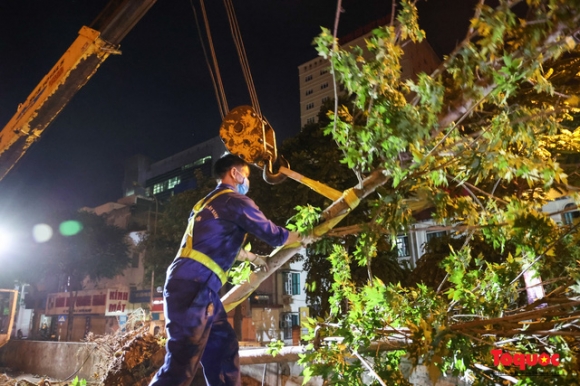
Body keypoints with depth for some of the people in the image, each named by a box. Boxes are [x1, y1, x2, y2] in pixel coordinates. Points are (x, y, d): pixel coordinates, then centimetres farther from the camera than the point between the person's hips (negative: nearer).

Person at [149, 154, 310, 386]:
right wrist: (302, 238, 21)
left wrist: (253, 258, 49)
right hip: (194, 285, -10)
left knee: (224, 346, 14)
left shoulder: (210, 203, 26)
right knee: (182, 363, -10)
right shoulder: (235, 200, -3)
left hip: (192, 284, 10)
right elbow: (274, 235, 2)